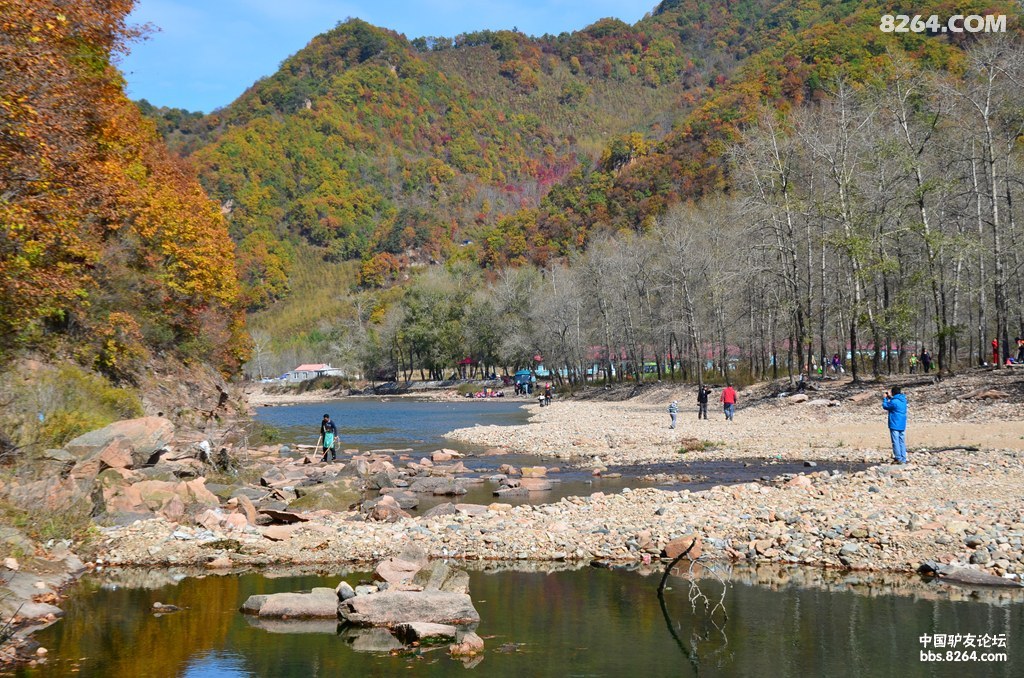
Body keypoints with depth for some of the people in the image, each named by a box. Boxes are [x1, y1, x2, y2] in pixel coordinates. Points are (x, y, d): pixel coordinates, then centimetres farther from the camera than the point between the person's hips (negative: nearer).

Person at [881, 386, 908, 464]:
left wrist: (885, 398, 7)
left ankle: (898, 459, -2)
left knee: (896, 442, -2)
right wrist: (890, 397, 21)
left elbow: (885, 406, -5)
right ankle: (903, 459, 11)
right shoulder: (903, 400, 6)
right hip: (902, 425, 8)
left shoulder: (894, 402, -19)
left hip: (894, 425, -8)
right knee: (902, 442, 10)